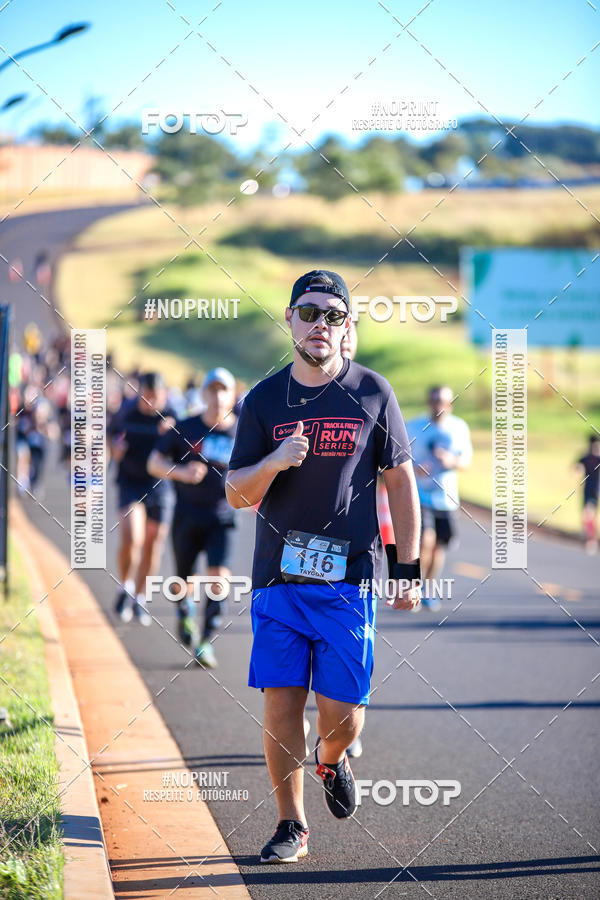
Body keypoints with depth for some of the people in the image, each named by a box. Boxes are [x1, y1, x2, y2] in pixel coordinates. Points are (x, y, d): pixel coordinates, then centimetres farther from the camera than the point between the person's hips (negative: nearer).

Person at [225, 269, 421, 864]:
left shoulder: (372, 393, 3)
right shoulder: (264, 399, 5)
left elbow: (400, 481, 8)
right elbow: (237, 494, 4)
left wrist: (408, 567, 3)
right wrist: (274, 462, -17)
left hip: (349, 579, -1)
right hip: (277, 577, 1)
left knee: (343, 712, -3)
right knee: (281, 703, -2)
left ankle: (331, 760, 32)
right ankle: (291, 827, 11)